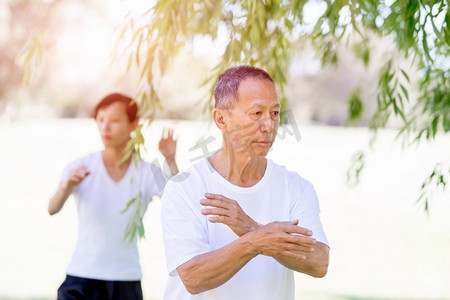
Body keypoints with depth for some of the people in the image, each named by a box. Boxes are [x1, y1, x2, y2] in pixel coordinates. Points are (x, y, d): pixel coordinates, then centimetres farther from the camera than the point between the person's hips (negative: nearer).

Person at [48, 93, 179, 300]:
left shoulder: (148, 173, 0)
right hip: (81, 277, 0)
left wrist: (171, 162, -20)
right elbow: (52, 209, -16)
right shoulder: (81, 168, -2)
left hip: (125, 282, 1)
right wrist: (67, 186, -36)